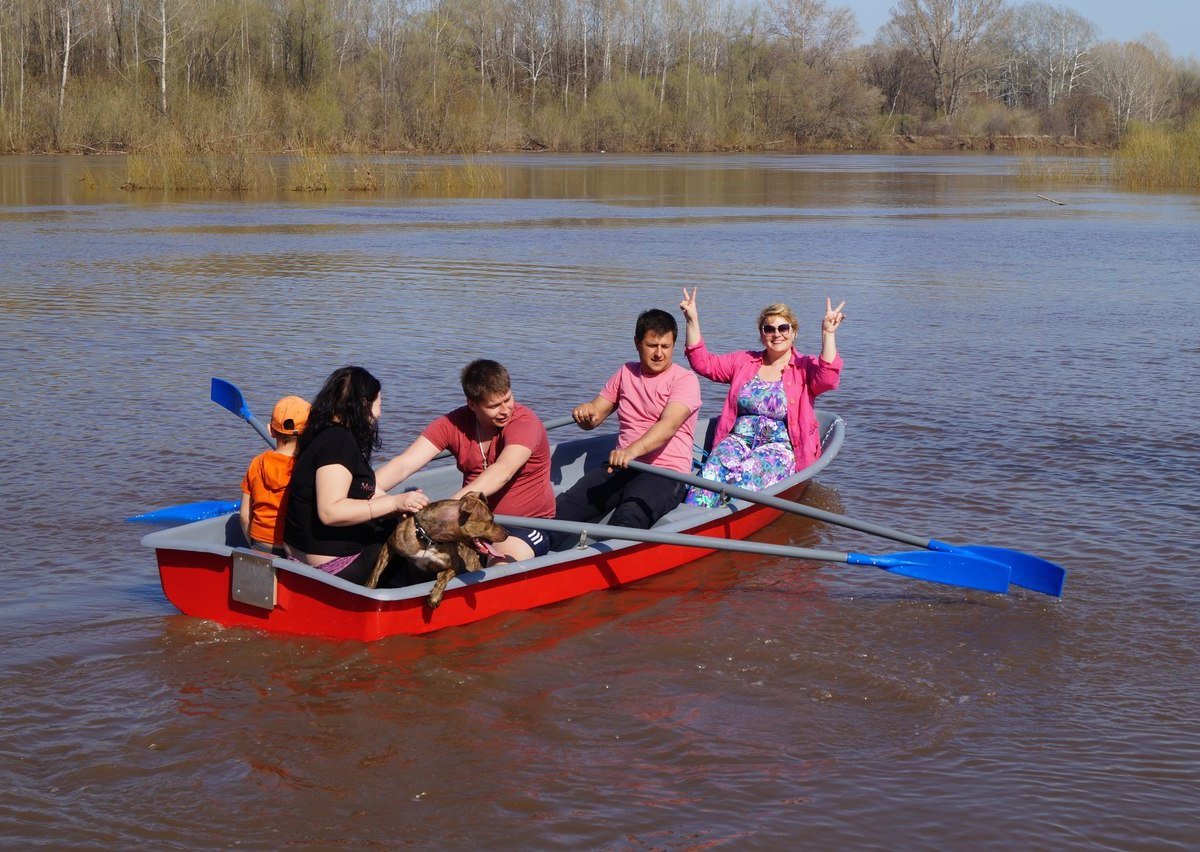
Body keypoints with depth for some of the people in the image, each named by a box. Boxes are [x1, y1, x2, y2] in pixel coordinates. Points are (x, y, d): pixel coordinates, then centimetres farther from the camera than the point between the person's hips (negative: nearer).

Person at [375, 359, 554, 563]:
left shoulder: (524, 422, -18)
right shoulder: (454, 424, -4)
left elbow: (502, 472, -37)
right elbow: (403, 466, -13)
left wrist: (450, 505, -51)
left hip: (527, 525, -4)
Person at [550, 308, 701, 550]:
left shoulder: (685, 379, -2)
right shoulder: (626, 373, 18)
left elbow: (668, 425, -20)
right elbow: (595, 416, 22)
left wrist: (633, 450, -38)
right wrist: (585, 412, -5)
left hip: (665, 473, -5)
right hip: (620, 467, 5)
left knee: (628, 519, -37)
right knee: (563, 507, -21)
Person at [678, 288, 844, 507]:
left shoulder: (805, 367, 7)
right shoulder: (744, 361, 20)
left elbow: (828, 377, -15)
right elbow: (703, 362, 17)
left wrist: (828, 333, -24)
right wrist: (693, 321, 8)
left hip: (780, 446, -3)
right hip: (739, 438, 3)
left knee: (745, 474, -35)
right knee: (714, 469, -31)